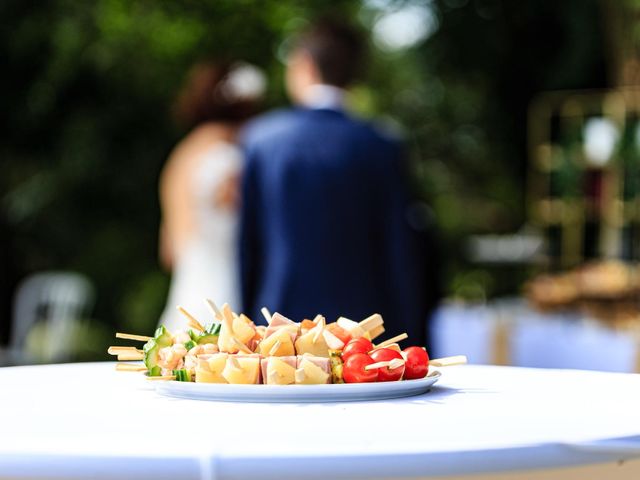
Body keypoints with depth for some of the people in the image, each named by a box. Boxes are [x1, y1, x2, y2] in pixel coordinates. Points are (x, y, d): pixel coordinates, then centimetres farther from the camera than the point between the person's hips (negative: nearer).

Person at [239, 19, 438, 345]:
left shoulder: (260, 137, 2)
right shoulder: (383, 148, 0)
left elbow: (245, 243, 5)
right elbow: (402, 256, 0)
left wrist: (243, 325, 13)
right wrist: (409, 338, 7)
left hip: (281, 319, 0)